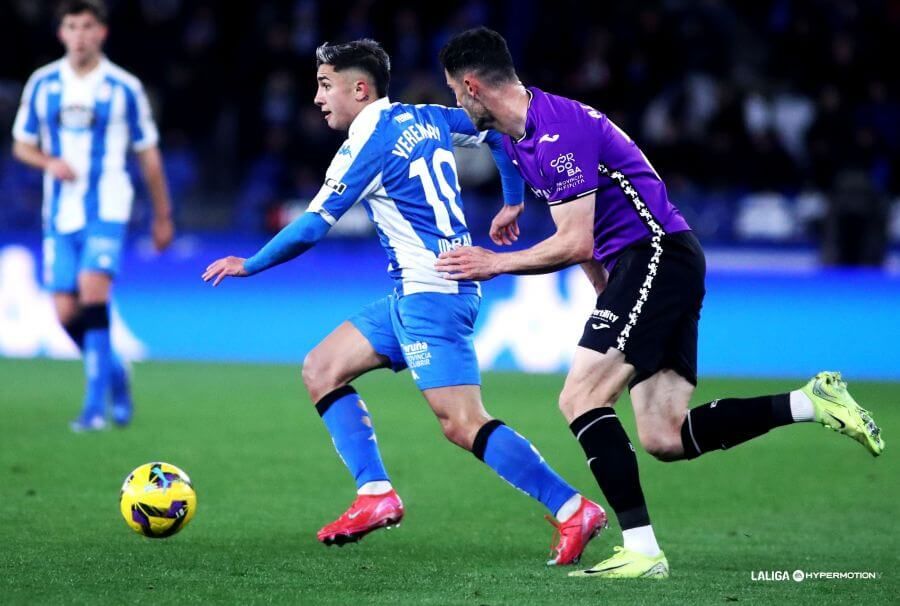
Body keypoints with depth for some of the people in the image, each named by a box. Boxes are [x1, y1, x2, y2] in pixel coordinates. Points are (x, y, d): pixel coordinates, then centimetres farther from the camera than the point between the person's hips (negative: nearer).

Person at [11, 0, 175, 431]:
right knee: (66, 313, 0)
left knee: (93, 291, -22)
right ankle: (113, 372, 28)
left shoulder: (124, 88, -2)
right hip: (60, 212, 4)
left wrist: (163, 217, 10)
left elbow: (148, 154, 7)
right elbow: (21, 145, 12)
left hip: (106, 208, -3)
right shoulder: (42, 84, 5)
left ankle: (95, 404, -18)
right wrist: (49, 162, -10)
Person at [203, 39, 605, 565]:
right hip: (413, 294, 10)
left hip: (432, 291, -10)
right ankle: (376, 496, 4)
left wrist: (248, 265, 3)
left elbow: (313, 227, -11)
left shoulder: (367, 142, -11)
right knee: (321, 369, 11)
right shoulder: (426, 118, 12)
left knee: (463, 424, -15)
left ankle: (573, 509, -17)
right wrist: (512, 205, 30)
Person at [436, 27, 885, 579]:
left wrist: (497, 264, -12)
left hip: (656, 256, -10)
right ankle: (811, 402, 2)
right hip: (660, 265, 10)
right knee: (665, 440, 0)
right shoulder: (518, 133, 13)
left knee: (580, 400, -17)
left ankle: (642, 550, -21)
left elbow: (576, 243, -19)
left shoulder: (557, 131, -18)